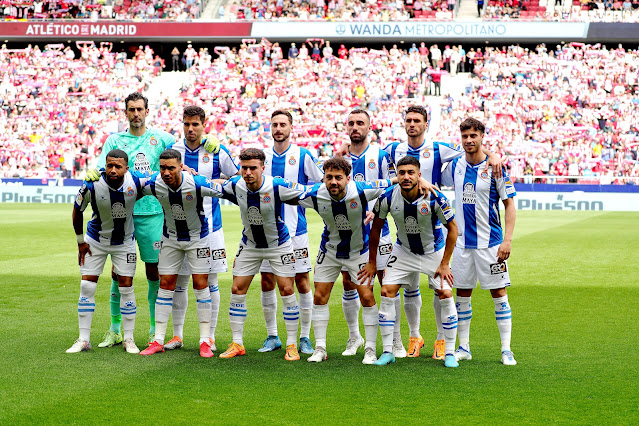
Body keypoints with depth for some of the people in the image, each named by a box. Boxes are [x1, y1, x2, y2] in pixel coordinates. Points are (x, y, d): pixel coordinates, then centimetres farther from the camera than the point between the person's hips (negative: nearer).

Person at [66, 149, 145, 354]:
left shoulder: (136, 182, -23)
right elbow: (77, 210, -7)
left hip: (124, 242, 0)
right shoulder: (92, 185, -24)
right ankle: (84, 339, 5)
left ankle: (129, 339, 9)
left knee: (126, 287, -2)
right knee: (87, 286, -4)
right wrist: (80, 241, -2)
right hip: (95, 240, 0)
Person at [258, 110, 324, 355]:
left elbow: (322, 184, 5)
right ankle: (272, 336, 16)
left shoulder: (302, 156, -1)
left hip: (295, 229, -3)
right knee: (267, 282, 4)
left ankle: (305, 337, 9)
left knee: (302, 282, -1)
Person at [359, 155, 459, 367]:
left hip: (434, 250, -2)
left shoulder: (434, 197, -27)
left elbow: (452, 228, -14)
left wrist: (445, 264, -14)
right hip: (403, 251, 2)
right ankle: (388, 352, 1)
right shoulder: (388, 197, -20)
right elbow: (376, 227, -3)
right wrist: (372, 262, 2)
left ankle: (450, 353, 1)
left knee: (445, 295, -12)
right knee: (387, 293, -9)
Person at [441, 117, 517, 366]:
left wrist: (507, 239, -12)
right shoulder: (455, 166, 5)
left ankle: (506, 350, 5)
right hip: (462, 242, 4)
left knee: (499, 293, -1)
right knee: (462, 294, 7)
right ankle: (464, 347, 16)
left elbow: (510, 205, -5)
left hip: (490, 242, -4)